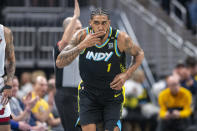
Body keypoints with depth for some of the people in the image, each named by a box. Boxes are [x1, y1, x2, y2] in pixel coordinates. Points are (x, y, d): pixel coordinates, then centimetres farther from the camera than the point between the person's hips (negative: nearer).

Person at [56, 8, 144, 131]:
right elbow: (59, 63, -21)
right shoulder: (82, 36, -15)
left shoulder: (121, 38, -18)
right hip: (88, 93, 1)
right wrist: (82, 45, -34)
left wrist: (126, 75, -14)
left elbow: (139, 54, 2)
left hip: (113, 93, -1)